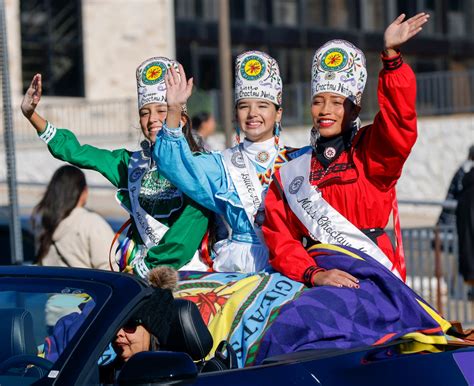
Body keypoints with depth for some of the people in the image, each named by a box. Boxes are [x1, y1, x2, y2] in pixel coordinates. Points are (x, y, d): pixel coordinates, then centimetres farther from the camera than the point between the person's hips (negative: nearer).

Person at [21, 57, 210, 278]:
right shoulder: (132, 164, 15)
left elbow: (194, 219, -9)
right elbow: (77, 153, 14)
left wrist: (147, 265, -11)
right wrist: (31, 114, 6)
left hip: (186, 267, -4)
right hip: (138, 271, 4)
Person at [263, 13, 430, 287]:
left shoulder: (371, 151, 10)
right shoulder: (289, 174, 16)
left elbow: (399, 121, -10)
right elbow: (280, 239, 6)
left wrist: (391, 54, -22)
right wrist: (315, 274, -13)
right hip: (316, 285, 1)